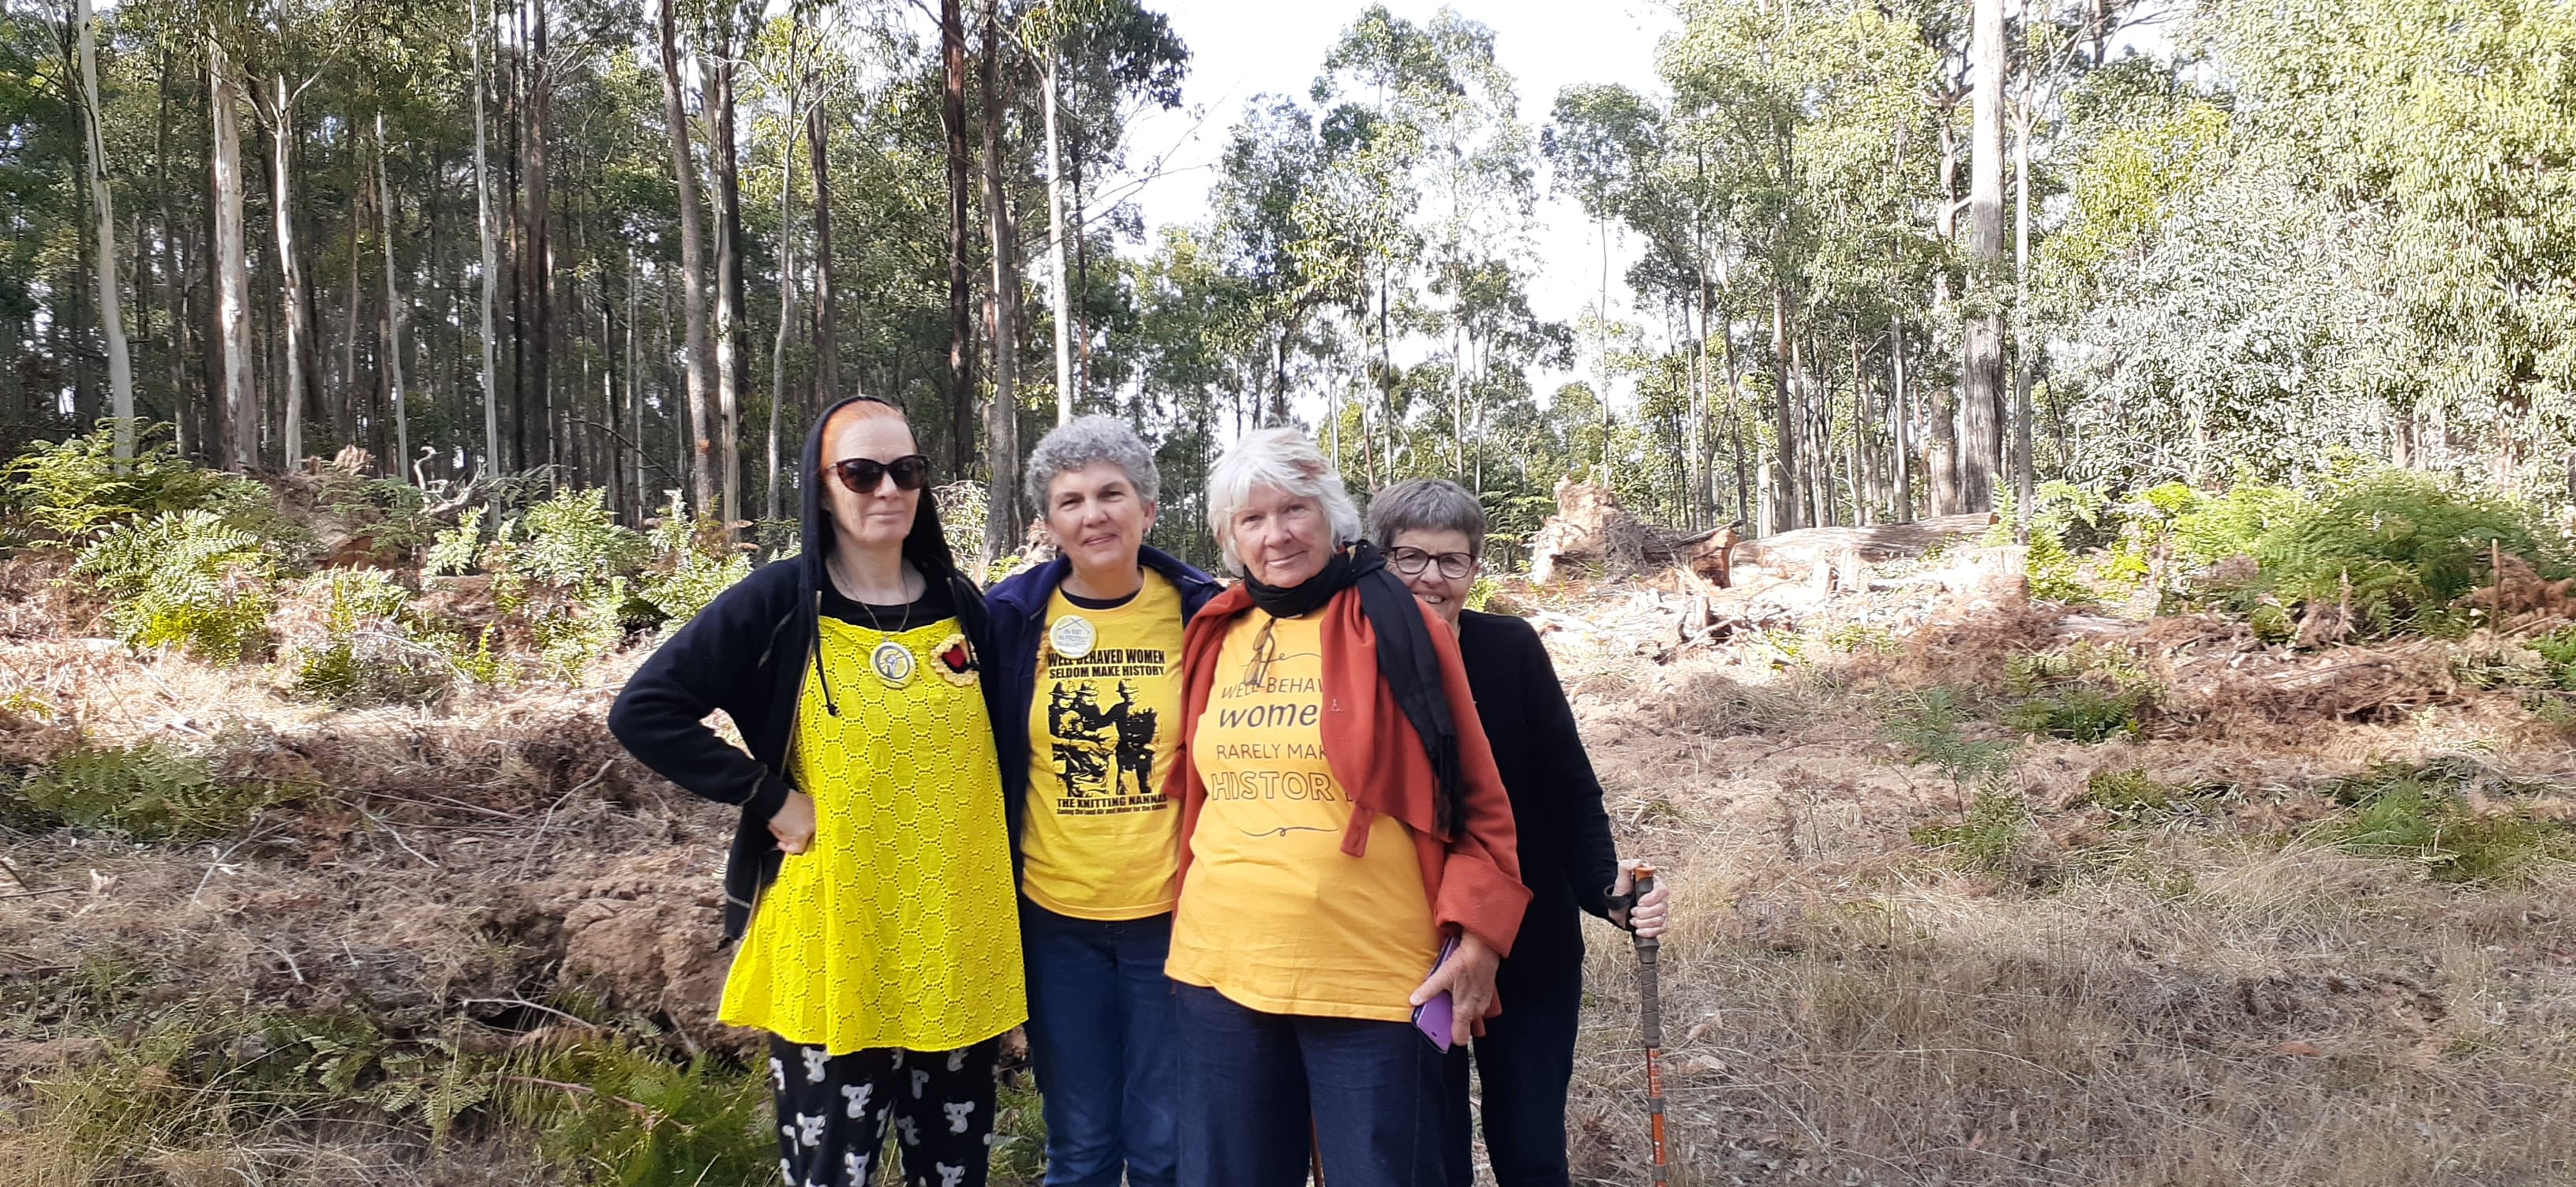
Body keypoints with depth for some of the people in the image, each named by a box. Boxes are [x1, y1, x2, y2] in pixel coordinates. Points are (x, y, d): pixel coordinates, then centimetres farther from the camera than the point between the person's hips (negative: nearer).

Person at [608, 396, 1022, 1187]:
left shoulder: (962, 606, 4)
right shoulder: (778, 603, -7)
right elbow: (642, 711, -10)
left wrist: (1004, 903, 7)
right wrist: (767, 798, -13)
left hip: (957, 940, 4)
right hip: (834, 945, -3)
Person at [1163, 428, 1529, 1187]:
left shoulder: (1396, 627, -5)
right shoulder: (1216, 635, 9)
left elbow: (1477, 798, -4)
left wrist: (1477, 934, -10)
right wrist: (1186, 924, 17)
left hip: (1374, 978, -5)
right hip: (1222, 969, 5)